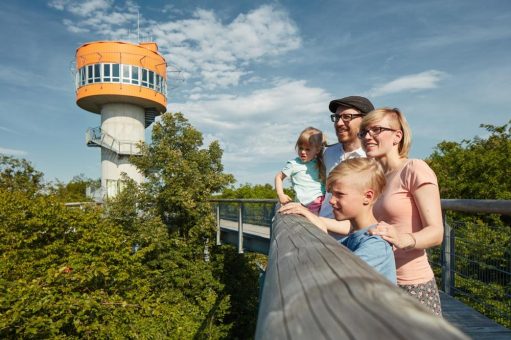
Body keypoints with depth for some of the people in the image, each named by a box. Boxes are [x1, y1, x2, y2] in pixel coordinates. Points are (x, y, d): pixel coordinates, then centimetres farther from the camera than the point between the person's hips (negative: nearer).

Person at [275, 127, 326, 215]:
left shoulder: (320, 164, 14)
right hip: (307, 205, -4)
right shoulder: (293, 164, 4)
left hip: (324, 200, 4)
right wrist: (281, 195, 1)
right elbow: (278, 177, 12)